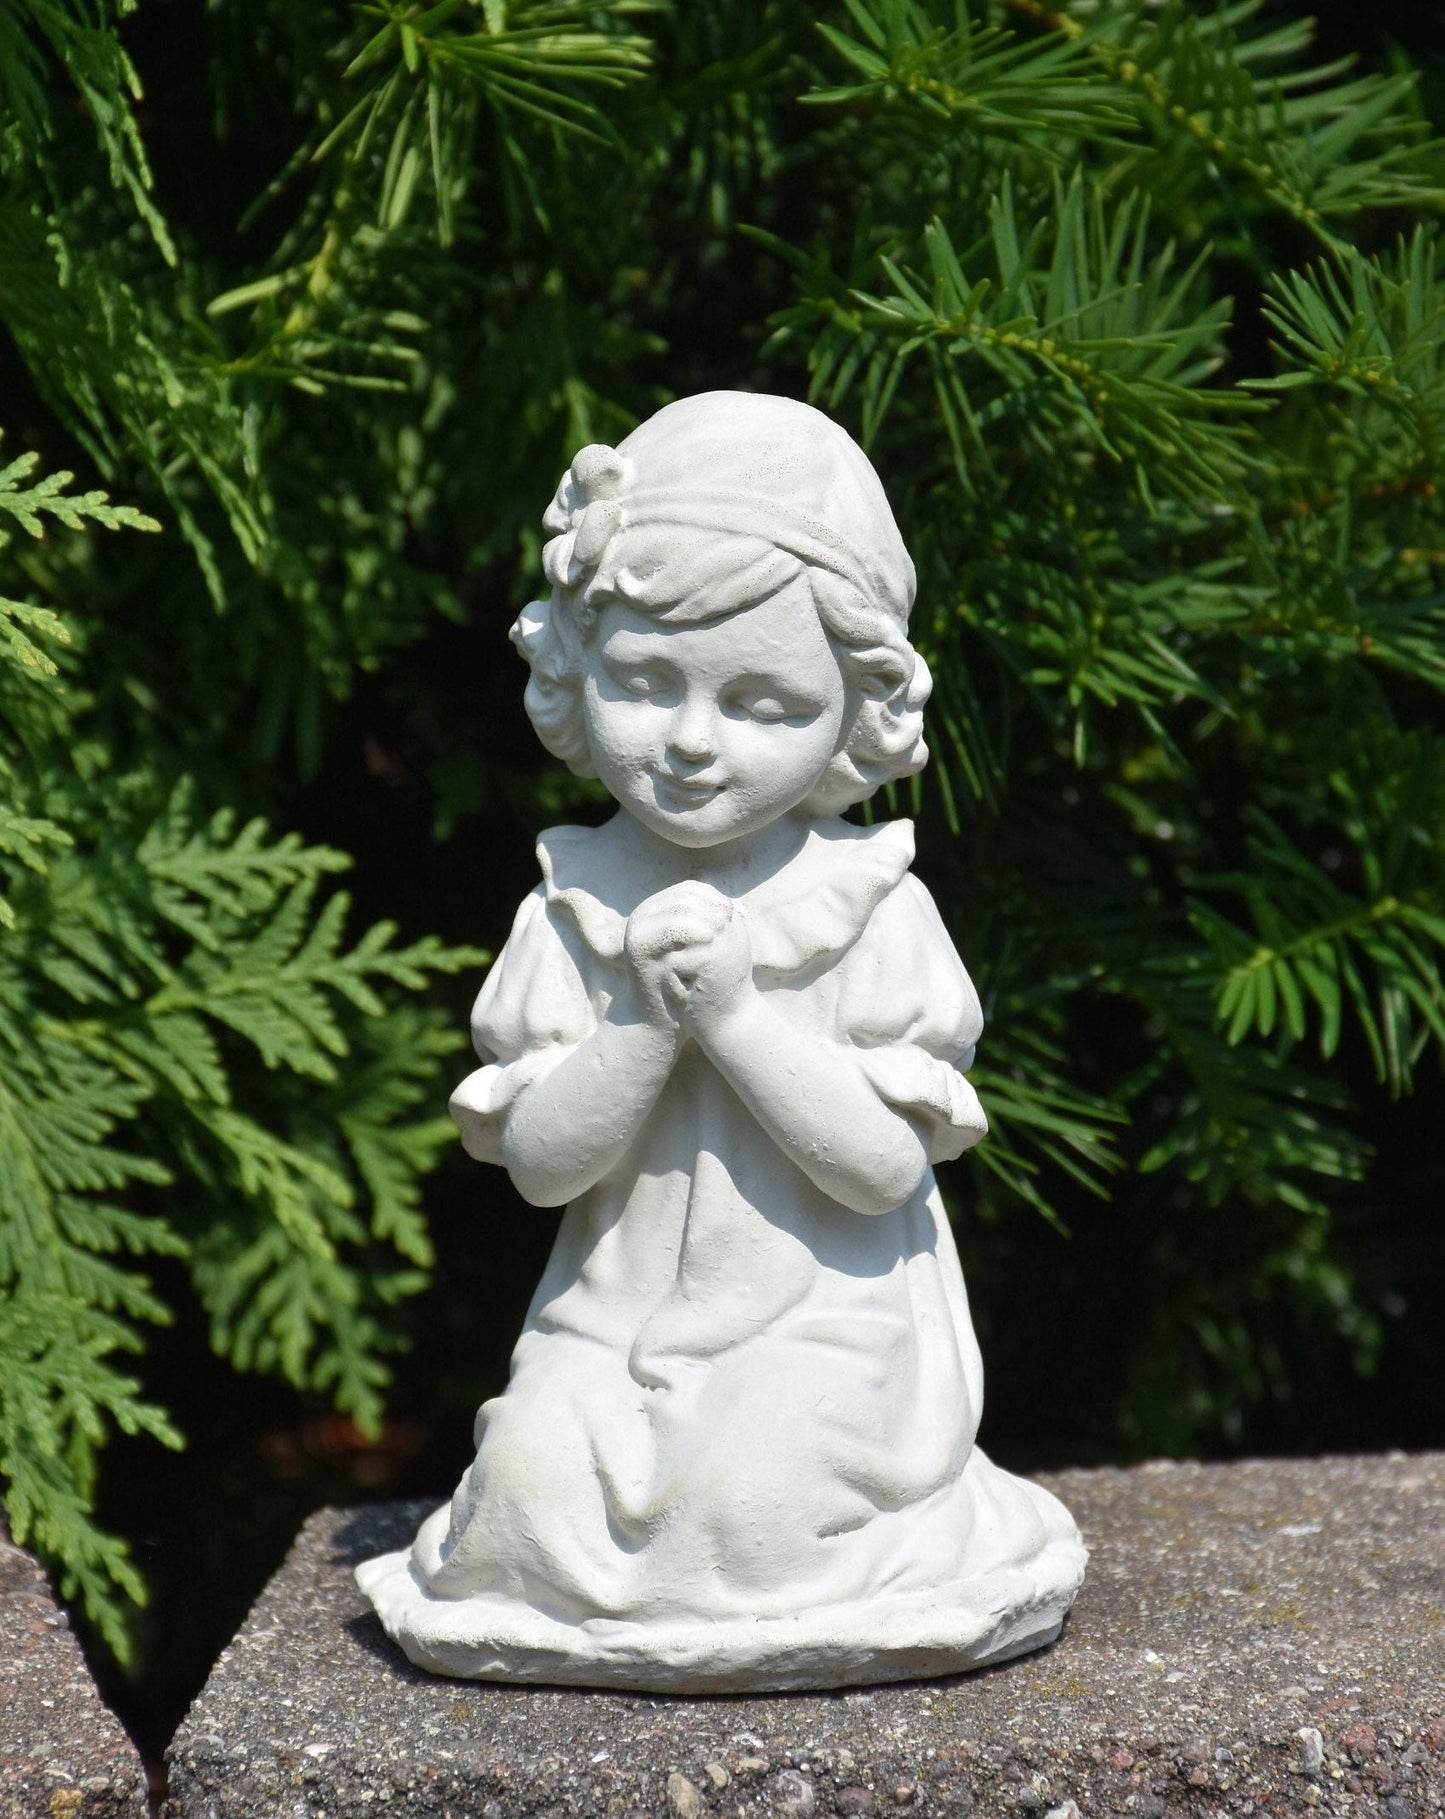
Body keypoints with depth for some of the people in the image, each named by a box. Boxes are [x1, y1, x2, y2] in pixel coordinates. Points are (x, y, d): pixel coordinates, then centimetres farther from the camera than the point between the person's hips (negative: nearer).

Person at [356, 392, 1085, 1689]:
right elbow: (541, 1162, -4)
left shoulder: (874, 907, -6)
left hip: (826, 1328, -2)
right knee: (531, 1474, -19)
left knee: (753, 1492, -25)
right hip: (616, 1326, 2)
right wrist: (646, 1021, -19)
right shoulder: (575, 904, 1)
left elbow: (888, 1165, -13)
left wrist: (737, 1015, -21)